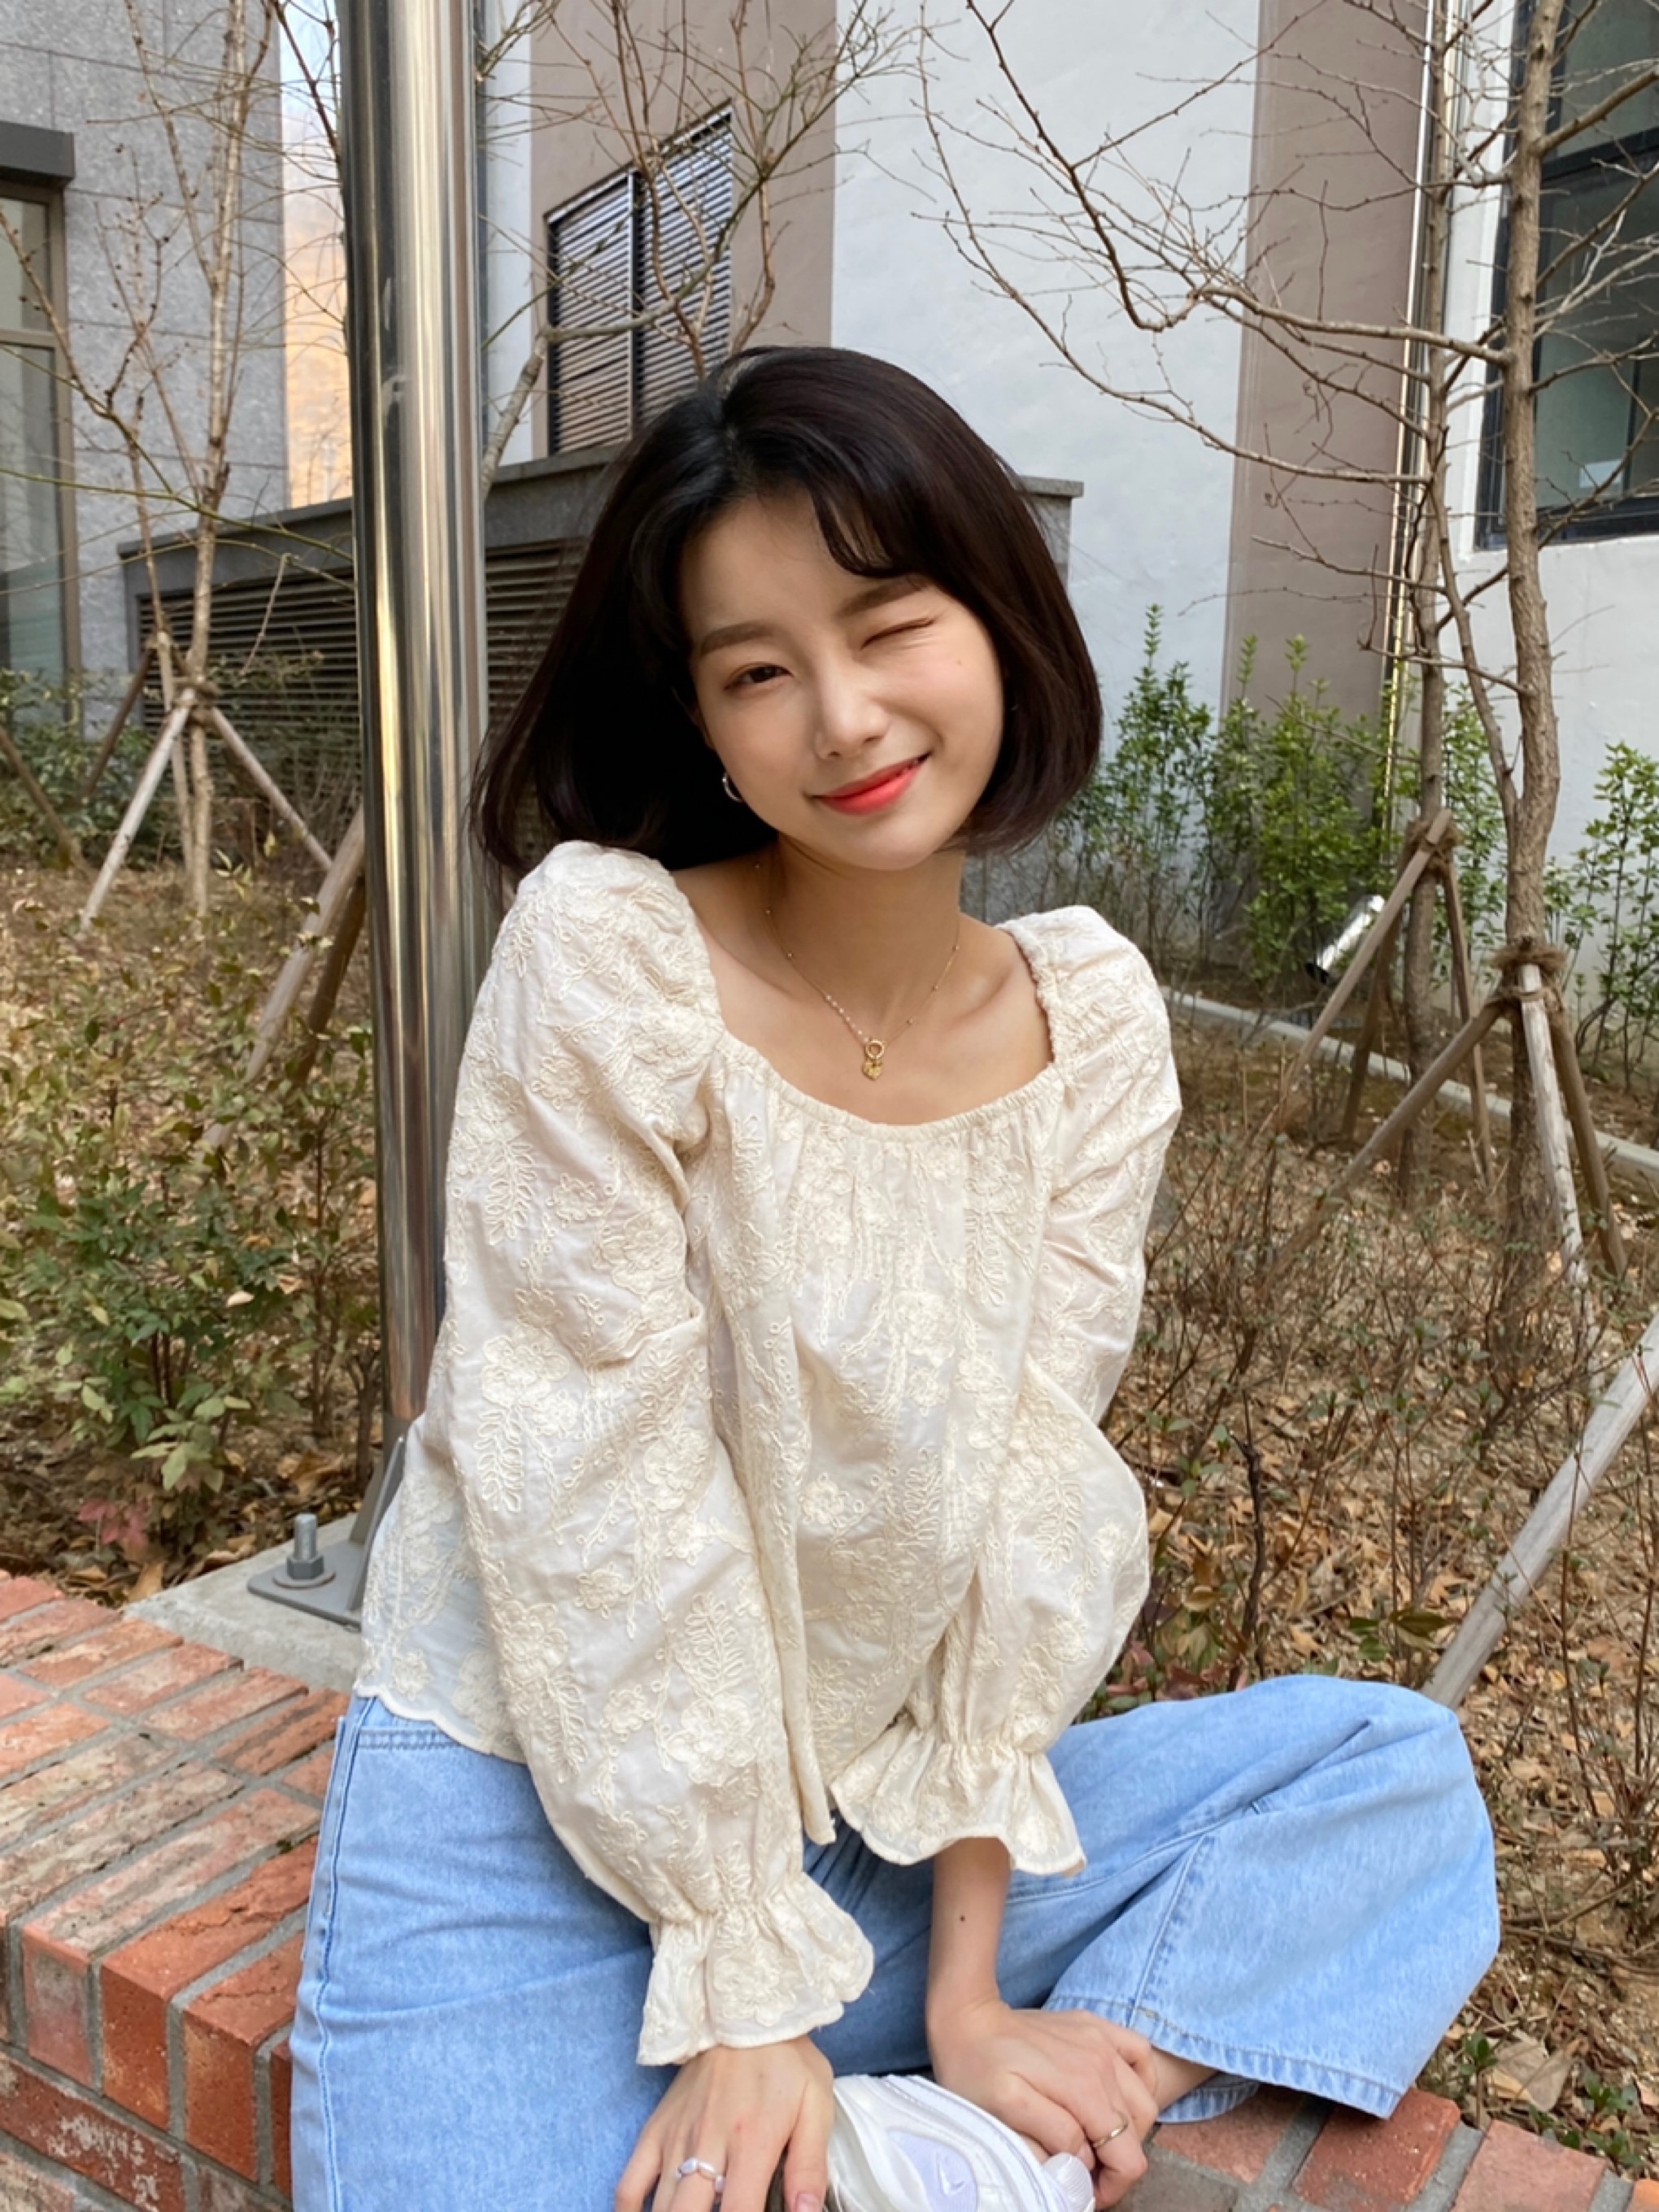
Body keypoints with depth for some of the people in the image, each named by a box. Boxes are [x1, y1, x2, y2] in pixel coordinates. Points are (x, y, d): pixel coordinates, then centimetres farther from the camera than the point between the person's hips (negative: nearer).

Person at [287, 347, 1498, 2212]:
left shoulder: (1094, 1022, -6)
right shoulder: (607, 945, -18)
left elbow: (1032, 1502, -6)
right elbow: (601, 1499, -19)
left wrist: (967, 1989, -7)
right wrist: (741, 1992, -14)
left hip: (879, 1810, 5)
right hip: (531, 1817, -4)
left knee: (1396, 1767, 0)